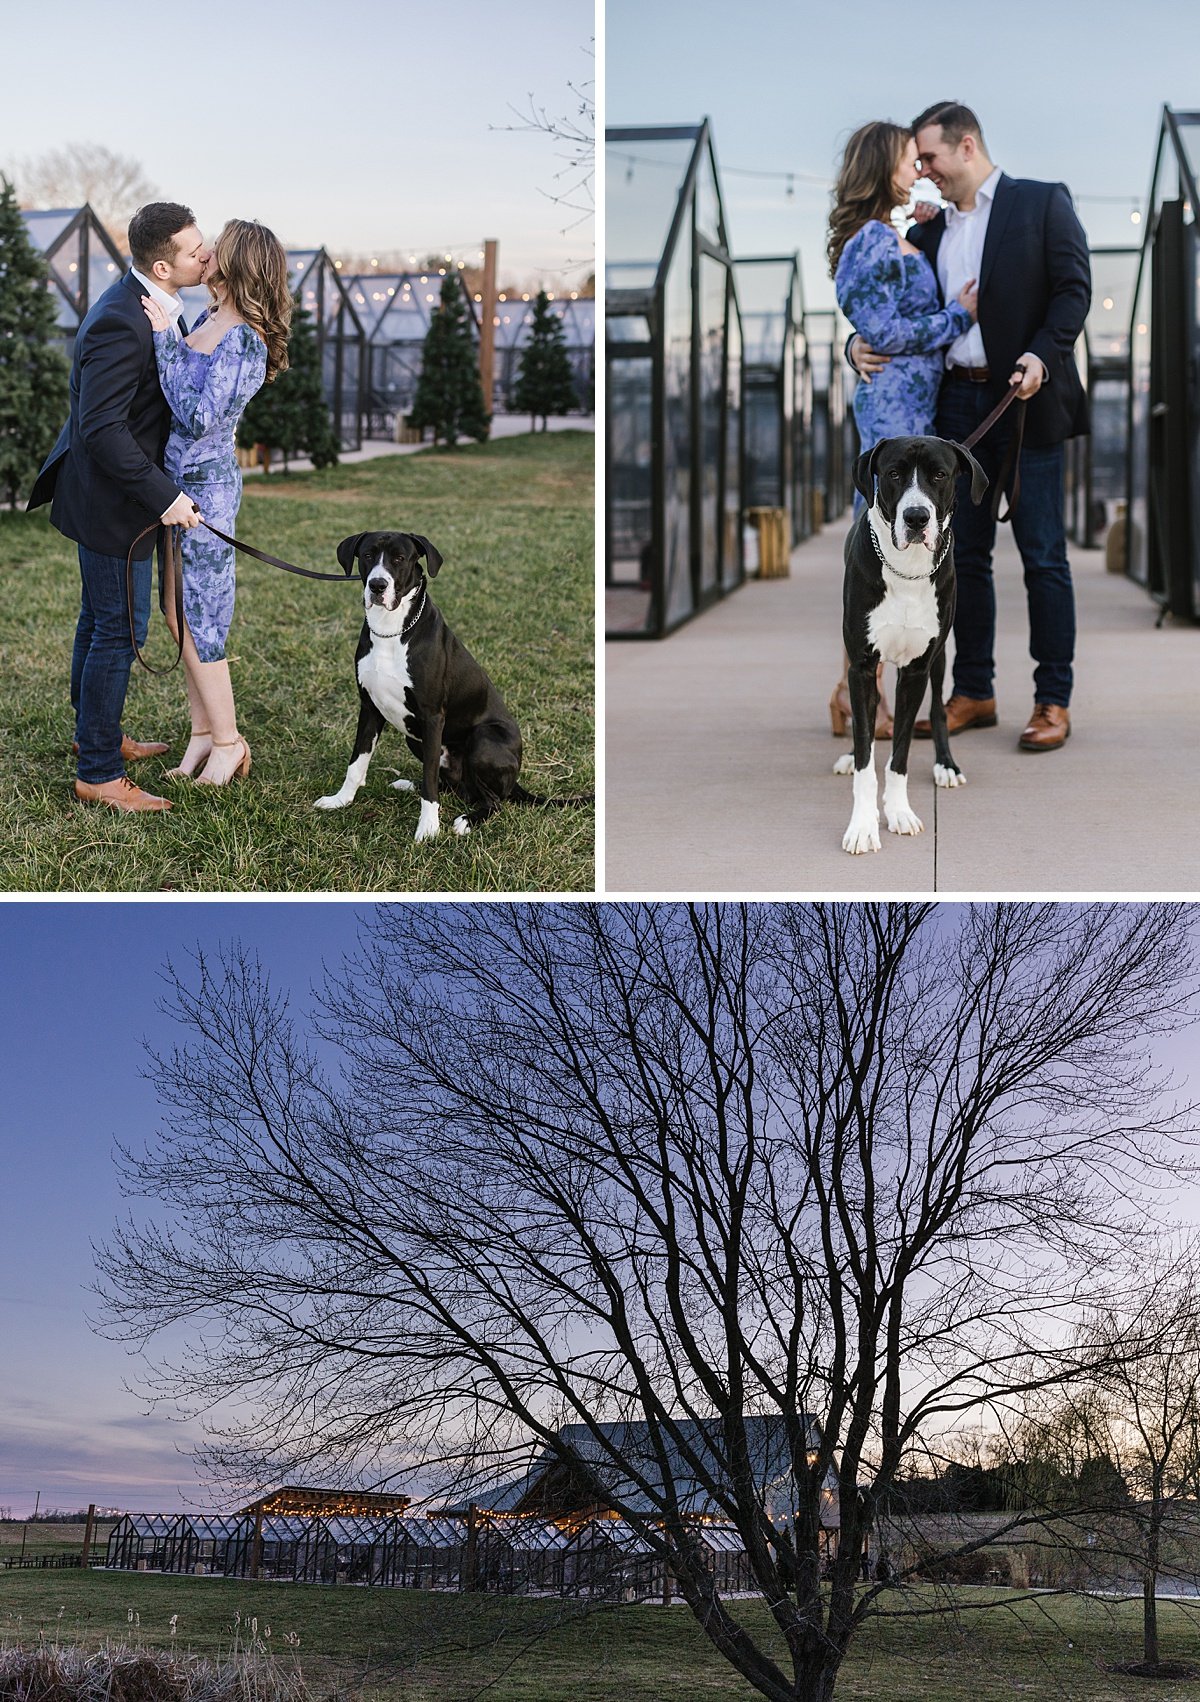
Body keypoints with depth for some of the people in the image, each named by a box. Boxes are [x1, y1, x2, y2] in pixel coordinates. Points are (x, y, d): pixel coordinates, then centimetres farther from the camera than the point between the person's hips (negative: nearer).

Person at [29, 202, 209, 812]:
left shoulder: (156, 306, 4)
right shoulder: (120, 324, -28)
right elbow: (102, 428, -31)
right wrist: (163, 495, -29)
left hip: (116, 492, 10)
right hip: (111, 502, -10)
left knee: (99, 618, 23)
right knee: (120, 630, -3)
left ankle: (94, 732, 40)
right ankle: (99, 773, 5)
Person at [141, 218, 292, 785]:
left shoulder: (245, 341, -19)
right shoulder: (206, 321, 8)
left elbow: (199, 417, -27)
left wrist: (164, 340, -25)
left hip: (205, 483, -9)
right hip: (176, 482, 9)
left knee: (197, 618, -1)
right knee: (178, 611, 13)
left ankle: (227, 740, 14)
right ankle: (203, 732, 23)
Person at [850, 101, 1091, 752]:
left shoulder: (1042, 202, 2)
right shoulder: (929, 229, 17)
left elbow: (1074, 287, -5)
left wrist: (1042, 355, -19)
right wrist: (861, 344, -2)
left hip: (1025, 401, -5)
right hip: (956, 403, 6)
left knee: (1043, 555, -2)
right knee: (965, 554, 8)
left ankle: (1053, 702, 2)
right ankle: (973, 693, 16)